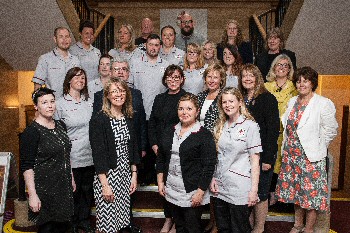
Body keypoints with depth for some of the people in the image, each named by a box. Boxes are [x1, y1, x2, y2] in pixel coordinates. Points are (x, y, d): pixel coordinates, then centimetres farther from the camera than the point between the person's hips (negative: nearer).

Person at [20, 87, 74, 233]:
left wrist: (71, 179, 17)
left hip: (64, 186, 7)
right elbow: (26, 166, -15)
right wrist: (32, 195, -18)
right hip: (44, 190, -7)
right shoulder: (31, 132, -14)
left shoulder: (61, 125, 7)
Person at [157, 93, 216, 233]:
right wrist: (160, 182, 7)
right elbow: (160, 158, 12)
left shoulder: (204, 135, -10)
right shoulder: (169, 132, 7)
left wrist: (200, 192, -15)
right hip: (171, 190, 5)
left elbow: (209, 166, -13)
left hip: (192, 194, -5)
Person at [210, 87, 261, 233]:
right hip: (219, 187, 5)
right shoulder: (220, 126, 9)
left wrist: (254, 189, -13)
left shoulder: (250, 126, -8)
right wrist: (213, 178, 4)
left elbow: (255, 160, -10)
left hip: (239, 188, -5)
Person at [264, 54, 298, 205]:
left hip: (286, 132, -1)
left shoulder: (294, 87, 6)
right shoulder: (266, 86, 11)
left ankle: (274, 193, 14)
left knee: (281, 160, 0)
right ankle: (271, 193, 12)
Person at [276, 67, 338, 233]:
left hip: (311, 156, -6)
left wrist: (316, 147, -3)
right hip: (291, 153, 6)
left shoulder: (323, 104, -11)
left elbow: (331, 130, -8)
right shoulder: (292, 101, 8)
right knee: (295, 190, 16)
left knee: (311, 192, 2)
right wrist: (288, 147, 12)